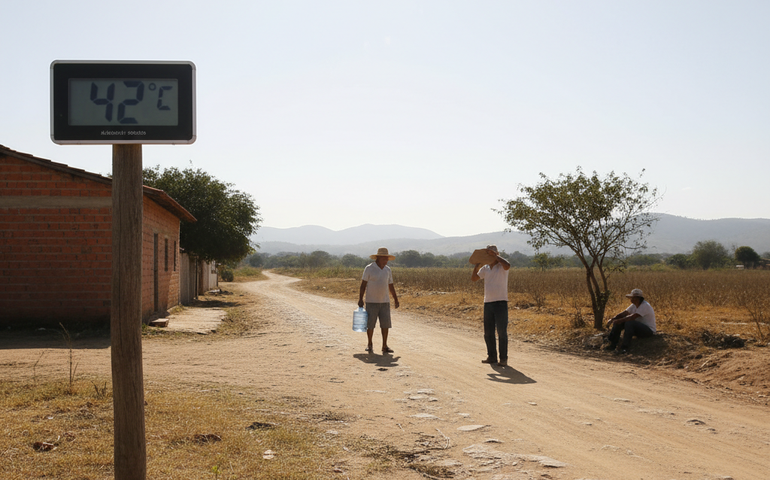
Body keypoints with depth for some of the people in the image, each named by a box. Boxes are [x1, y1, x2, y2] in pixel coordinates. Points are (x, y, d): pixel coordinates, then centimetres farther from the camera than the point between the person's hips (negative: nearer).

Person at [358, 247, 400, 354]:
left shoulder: (388, 270, 7)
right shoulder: (369, 268, -7)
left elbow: (391, 286, 15)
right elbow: (363, 285, -6)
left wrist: (395, 299, 13)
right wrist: (360, 299, -12)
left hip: (385, 302, 4)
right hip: (371, 302, -4)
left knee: (385, 324, -1)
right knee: (370, 324, 0)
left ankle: (385, 346, 5)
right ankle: (369, 345, 17)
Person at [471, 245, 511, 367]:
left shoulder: (501, 265, -3)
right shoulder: (485, 268, 14)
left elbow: (507, 265, -27)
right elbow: (474, 278, 9)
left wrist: (495, 255, -19)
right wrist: (477, 265, -3)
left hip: (501, 303, -6)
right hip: (487, 303, 6)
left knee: (502, 332, -4)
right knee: (488, 332, 10)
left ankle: (503, 359, 1)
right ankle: (492, 357, 20)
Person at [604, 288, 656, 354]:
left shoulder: (645, 306, -22)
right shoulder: (634, 305, 5)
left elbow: (632, 317, -31)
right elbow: (623, 314, 2)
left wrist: (619, 320, -29)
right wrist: (612, 319, -14)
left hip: (649, 331, -9)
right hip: (638, 329, 9)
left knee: (629, 323, -35)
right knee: (618, 322, -6)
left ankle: (624, 348, -36)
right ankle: (612, 345, -14)